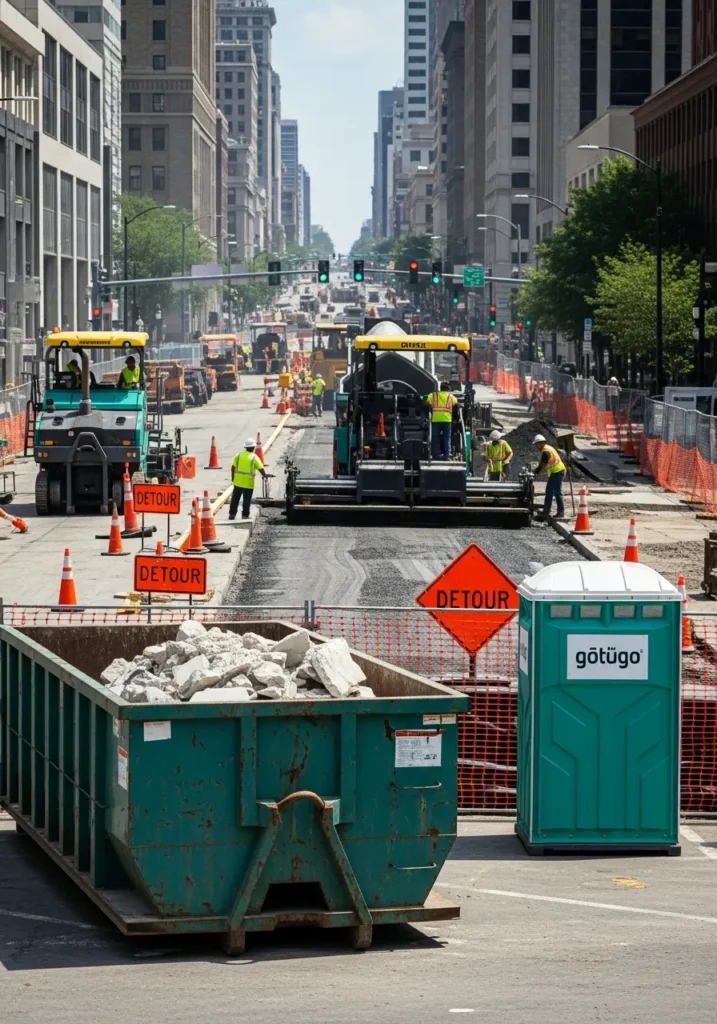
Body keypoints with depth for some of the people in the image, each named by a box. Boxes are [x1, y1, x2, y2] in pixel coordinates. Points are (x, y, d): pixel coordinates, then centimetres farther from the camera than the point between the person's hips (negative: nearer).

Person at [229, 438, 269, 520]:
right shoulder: (254, 458, -9)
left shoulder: (238, 455, 1)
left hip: (238, 481, 3)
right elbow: (261, 469, -9)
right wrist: (265, 476, 9)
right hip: (248, 483, -3)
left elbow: (233, 467, 2)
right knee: (246, 500, 5)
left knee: (235, 498, 12)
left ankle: (232, 514, 13)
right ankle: (245, 515, 6)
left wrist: (233, 477, 12)